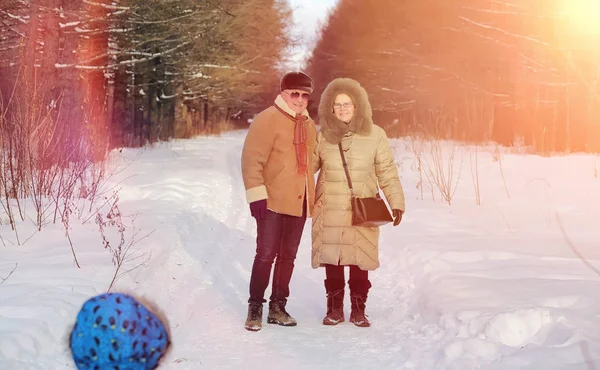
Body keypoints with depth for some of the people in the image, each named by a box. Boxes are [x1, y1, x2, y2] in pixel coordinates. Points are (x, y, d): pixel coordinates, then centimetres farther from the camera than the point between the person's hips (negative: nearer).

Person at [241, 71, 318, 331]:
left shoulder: (309, 125, 13)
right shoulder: (268, 119, -9)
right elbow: (252, 159, -13)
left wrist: (313, 196, 19)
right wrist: (256, 194, -18)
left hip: (299, 202, 7)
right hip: (273, 202, -7)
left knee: (288, 256, 11)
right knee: (266, 254, -5)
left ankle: (278, 307, 20)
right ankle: (255, 308, 5)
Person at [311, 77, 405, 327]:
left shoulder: (375, 135, 0)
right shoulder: (323, 136, 3)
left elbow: (387, 173, 3)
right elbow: (307, 167, 13)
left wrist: (396, 203, -4)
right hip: (329, 212, 1)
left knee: (360, 262, -1)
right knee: (331, 261, 3)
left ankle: (358, 310, 15)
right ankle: (334, 309, 18)